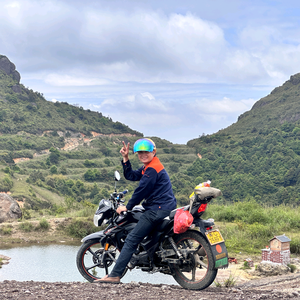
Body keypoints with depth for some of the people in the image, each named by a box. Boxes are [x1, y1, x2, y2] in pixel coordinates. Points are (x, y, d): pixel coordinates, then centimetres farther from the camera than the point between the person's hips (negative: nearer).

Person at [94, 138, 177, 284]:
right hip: (161, 207, 12)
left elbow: (142, 190, -13)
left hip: (158, 209, -12)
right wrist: (125, 159, 7)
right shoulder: (148, 167, 20)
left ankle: (115, 275, -16)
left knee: (131, 240, -13)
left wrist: (127, 207, -3)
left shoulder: (152, 169, -14)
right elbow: (131, 176, 18)